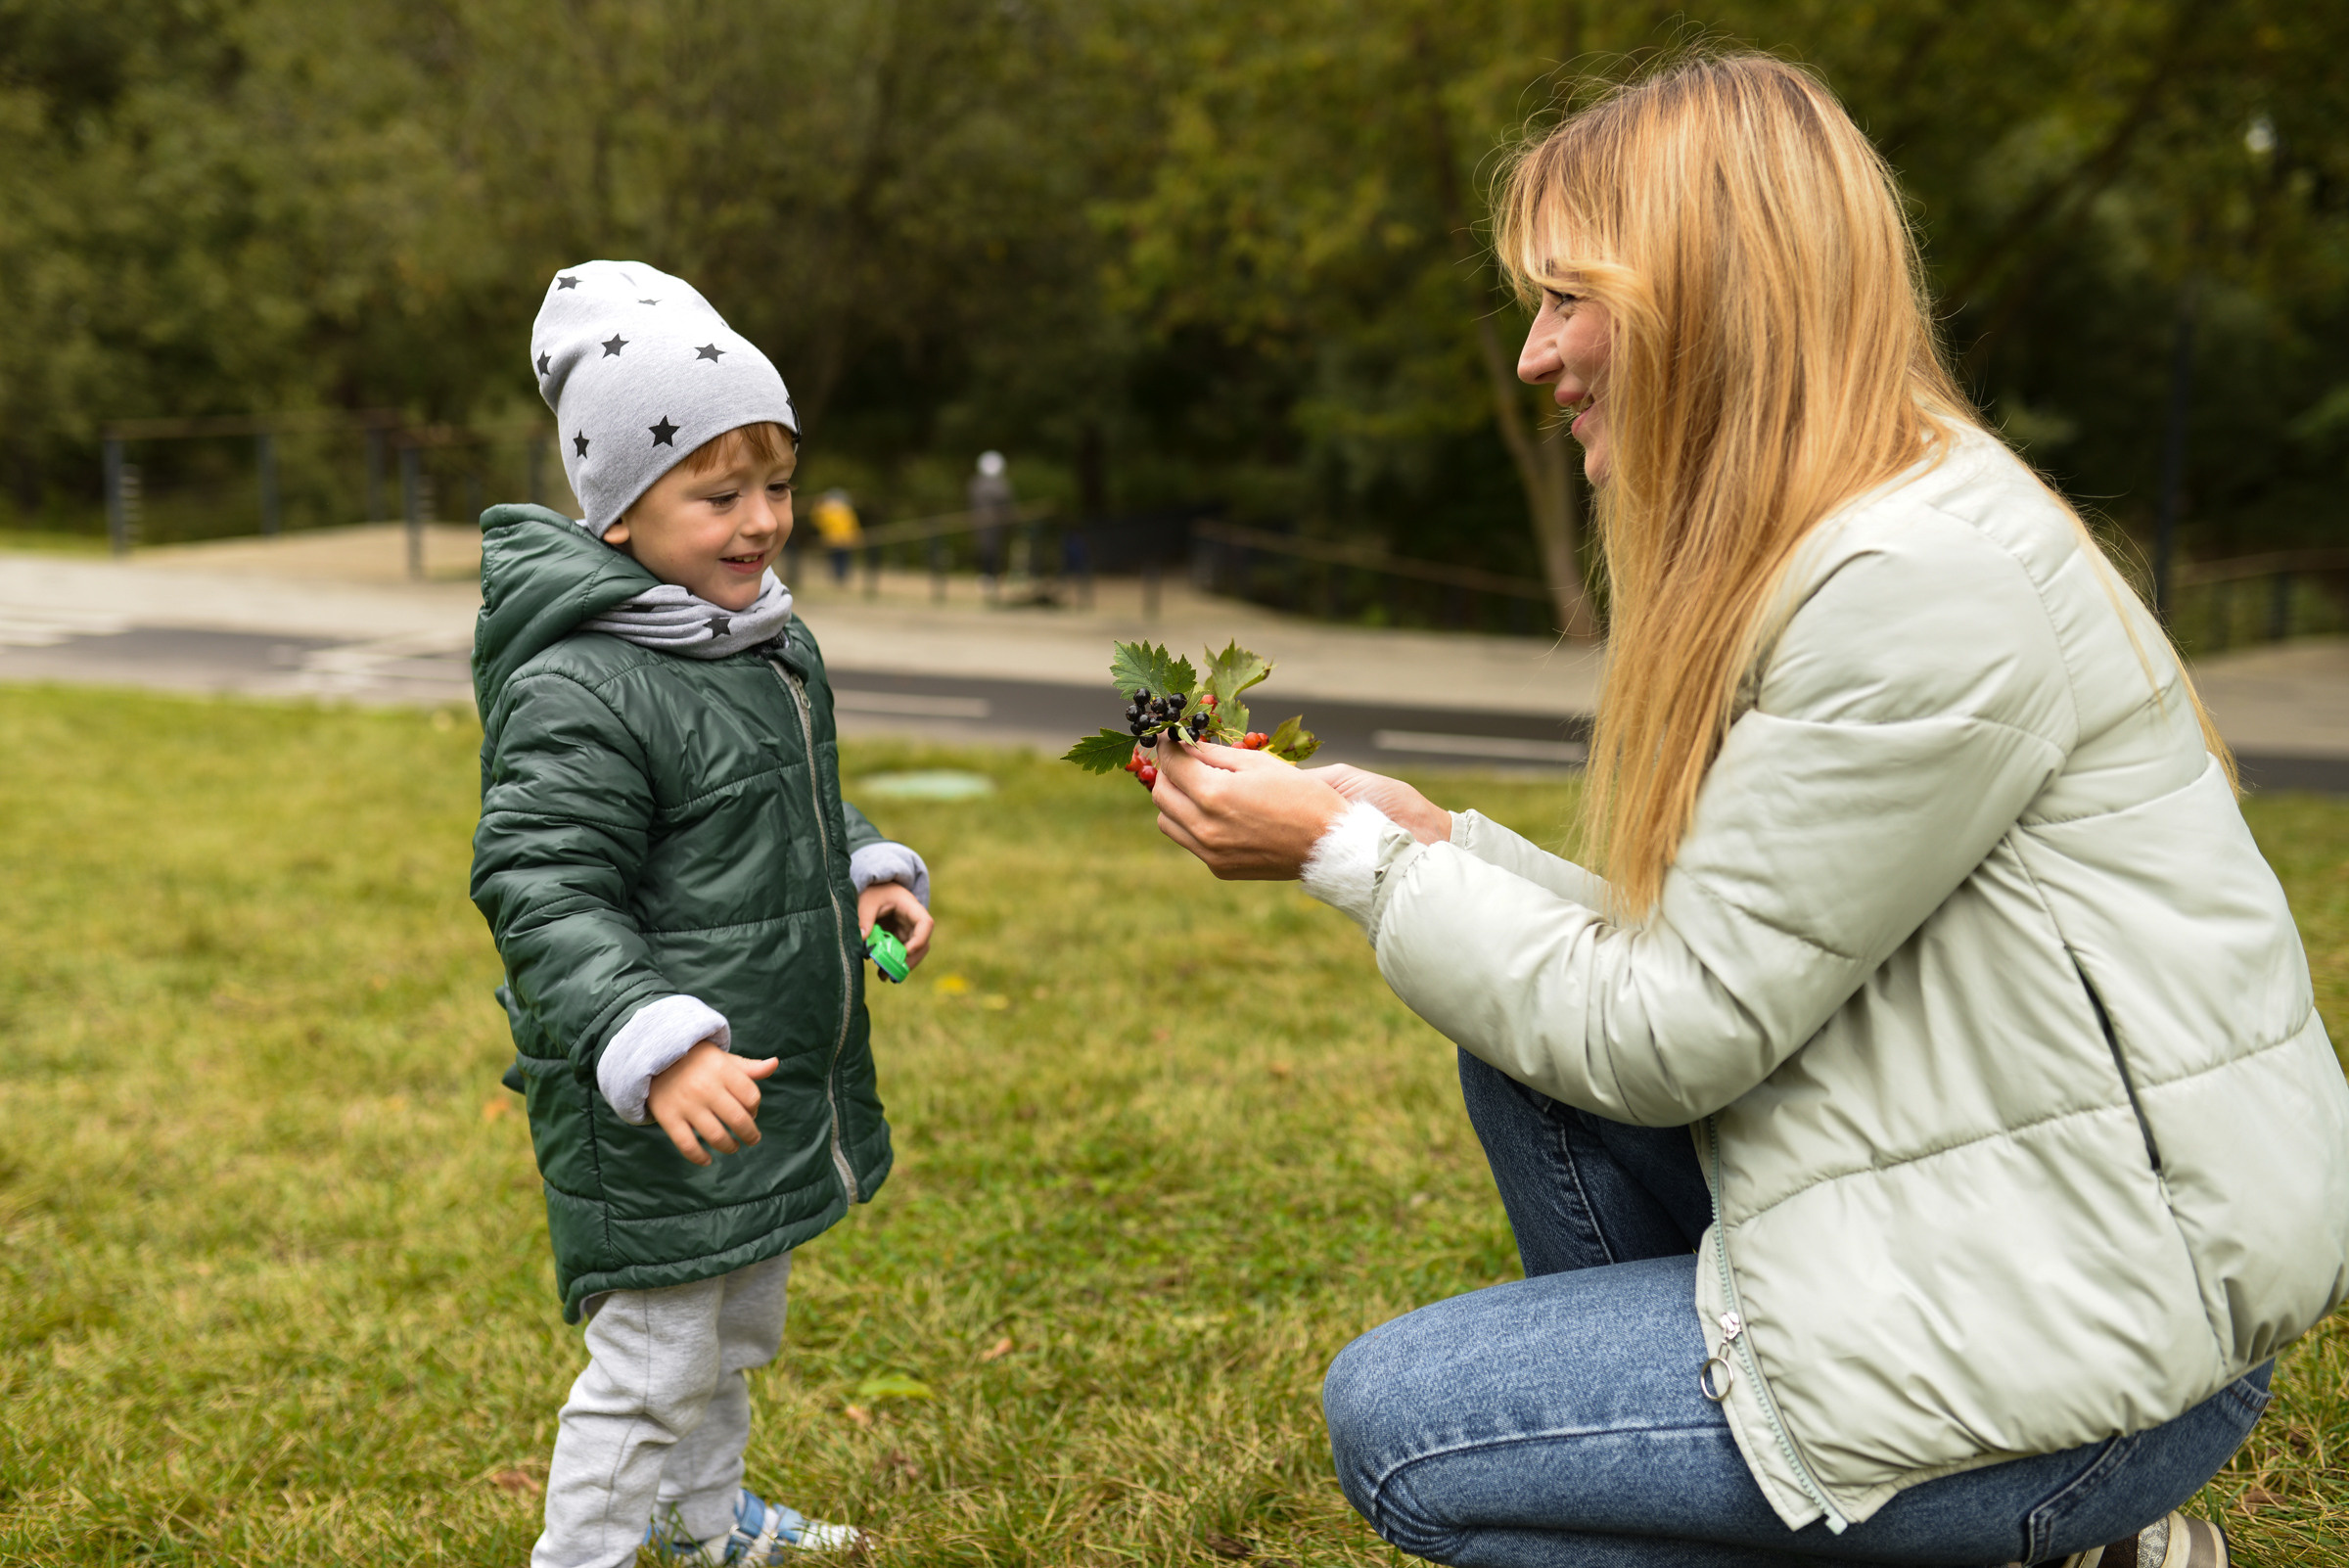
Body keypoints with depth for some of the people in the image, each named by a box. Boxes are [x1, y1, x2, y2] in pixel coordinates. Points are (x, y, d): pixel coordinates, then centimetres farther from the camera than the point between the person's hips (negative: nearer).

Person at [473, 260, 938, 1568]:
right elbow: (542, 896, -25)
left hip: (777, 1080, 10)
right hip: (651, 1112, -9)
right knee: (658, 1353, -1)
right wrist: (658, 1047, -35)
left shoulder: (781, 647, 7)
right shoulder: (578, 692, -23)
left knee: (743, 1324, 25)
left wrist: (872, 871, 6)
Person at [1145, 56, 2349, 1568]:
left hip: (2094, 1325, -9)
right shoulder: (1813, 547, 8)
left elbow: (1676, 1033, -19)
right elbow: (1713, 953, 8)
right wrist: (1434, 837, 4)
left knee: (1397, 1422, -7)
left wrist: (1346, 857, -11)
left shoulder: (1931, 587, -23)